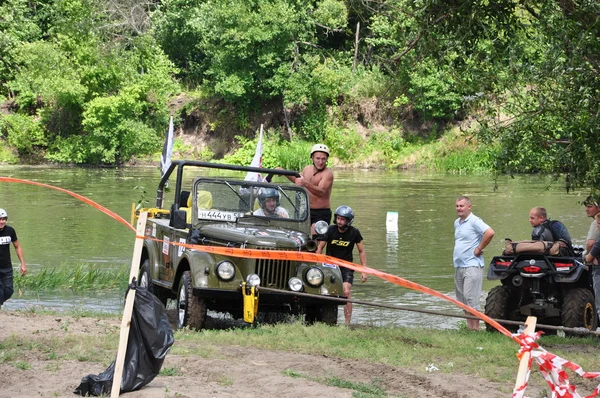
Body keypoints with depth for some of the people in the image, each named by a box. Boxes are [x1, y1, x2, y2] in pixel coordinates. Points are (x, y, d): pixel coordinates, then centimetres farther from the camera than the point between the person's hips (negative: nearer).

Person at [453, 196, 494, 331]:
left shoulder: (474, 221, -11)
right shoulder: (457, 223, 16)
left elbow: (490, 233, -26)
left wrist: (479, 249, -18)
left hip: (472, 265, -9)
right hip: (458, 266, 9)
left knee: (470, 297, -12)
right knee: (462, 298, 10)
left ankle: (475, 327, -10)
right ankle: (469, 326, 16)